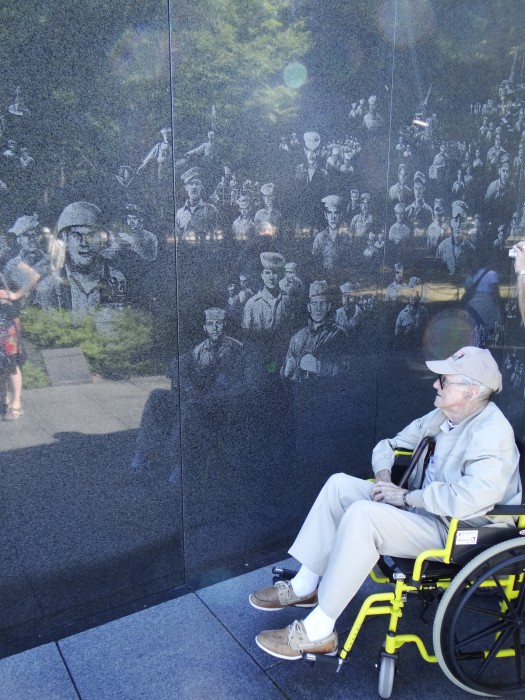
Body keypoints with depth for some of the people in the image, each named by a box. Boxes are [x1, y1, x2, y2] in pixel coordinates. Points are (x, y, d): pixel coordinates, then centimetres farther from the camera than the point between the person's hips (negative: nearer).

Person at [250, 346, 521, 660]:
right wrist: (384, 477, -6)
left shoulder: (492, 434, -21)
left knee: (362, 514, -31)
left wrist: (406, 496, -24)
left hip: (456, 533, -9)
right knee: (339, 484, -2)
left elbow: (470, 498, -37)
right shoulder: (444, 416, 6)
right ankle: (304, 587, 4)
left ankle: (318, 632, -19)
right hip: (423, 508, 9)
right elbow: (389, 445, 16)